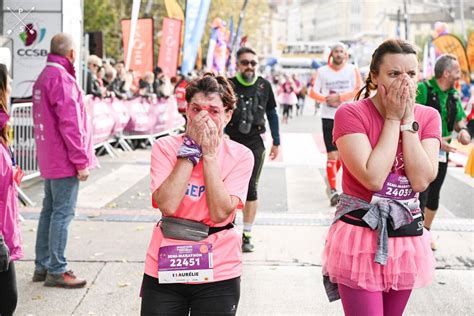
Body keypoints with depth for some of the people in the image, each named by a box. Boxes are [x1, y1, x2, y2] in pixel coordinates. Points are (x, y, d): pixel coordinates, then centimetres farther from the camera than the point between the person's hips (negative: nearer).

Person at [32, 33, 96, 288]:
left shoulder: (43, 77, 15)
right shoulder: (61, 78, -17)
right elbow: (69, 123, -21)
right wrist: (81, 161, -18)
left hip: (49, 160, 10)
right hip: (64, 161, -10)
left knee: (49, 210, 14)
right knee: (63, 213, -5)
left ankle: (42, 266, 21)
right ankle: (56, 271, 0)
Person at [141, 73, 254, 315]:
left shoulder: (240, 156, -5)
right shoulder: (165, 147, -3)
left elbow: (220, 212, -16)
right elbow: (167, 205, -17)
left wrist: (210, 154, -16)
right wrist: (191, 149, -16)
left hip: (217, 274, 0)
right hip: (164, 270, 1)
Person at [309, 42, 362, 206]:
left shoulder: (352, 70, 4)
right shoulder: (322, 71, 5)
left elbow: (359, 90, -7)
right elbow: (313, 92, 1)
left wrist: (339, 97, -15)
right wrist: (327, 99, -16)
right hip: (329, 117, -1)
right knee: (332, 155, -7)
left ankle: (330, 180, 34)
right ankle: (333, 190, -4)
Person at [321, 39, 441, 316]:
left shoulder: (428, 116, 2)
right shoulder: (351, 114, -13)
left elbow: (421, 180, -11)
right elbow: (373, 178, -23)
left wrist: (408, 120, -13)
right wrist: (393, 119, -16)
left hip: (408, 236, 5)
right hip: (361, 235, -5)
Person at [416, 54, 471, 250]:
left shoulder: (453, 94, 5)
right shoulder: (423, 90, -17)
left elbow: (459, 118, 17)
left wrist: (462, 129, -7)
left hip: (442, 153, 7)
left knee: (434, 195, 16)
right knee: (420, 194, -8)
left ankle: (426, 232, 32)